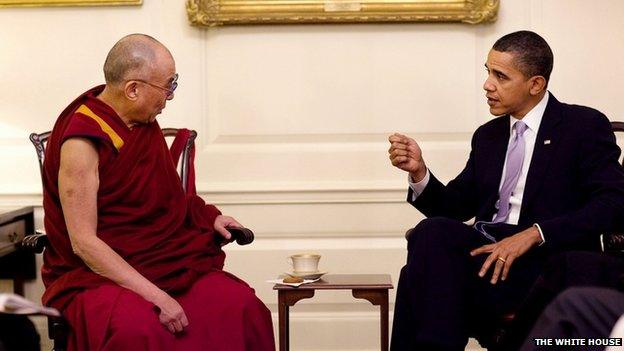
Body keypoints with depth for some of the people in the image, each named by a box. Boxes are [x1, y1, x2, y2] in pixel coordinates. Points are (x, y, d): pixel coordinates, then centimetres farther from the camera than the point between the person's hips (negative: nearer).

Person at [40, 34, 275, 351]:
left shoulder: (145, 123, 8)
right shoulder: (81, 141, -16)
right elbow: (84, 243, -20)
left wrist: (209, 217, 11)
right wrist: (155, 296, -24)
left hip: (162, 261, 7)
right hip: (96, 274, -6)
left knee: (241, 304, -20)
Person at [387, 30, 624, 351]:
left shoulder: (585, 126, 4)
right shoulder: (487, 136, 22)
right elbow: (456, 207, 20)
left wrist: (533, 234, -19)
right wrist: (419, 171, 0)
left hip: (546, 261, -5)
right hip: (487, 251, 5)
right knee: (433, 231, -30)